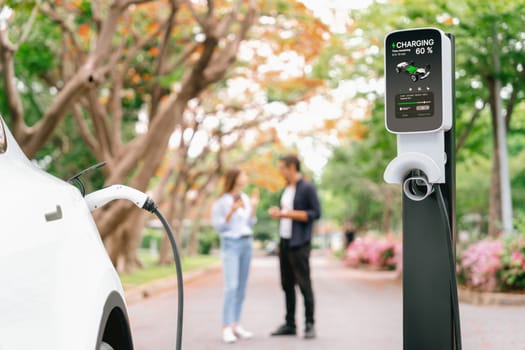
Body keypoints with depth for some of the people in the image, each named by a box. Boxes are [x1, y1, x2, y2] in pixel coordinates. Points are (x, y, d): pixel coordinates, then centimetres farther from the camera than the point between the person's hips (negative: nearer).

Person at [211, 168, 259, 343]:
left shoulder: (245, 198, 10)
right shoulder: (221, 201, -7)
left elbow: (250, 224, 14)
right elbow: (218, 226, -9)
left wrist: (253, 206, 3)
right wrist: (231, 211, -20)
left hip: (247, 243, 6)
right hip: (230, 243, -6)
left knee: (241, 286, 6)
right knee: (231, 286, -15)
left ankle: (236, 325, 10)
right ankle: (227, 328, -15)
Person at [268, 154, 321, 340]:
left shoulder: (307, 188, -8)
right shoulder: (287, 189, 16)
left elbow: (315, 213, -14)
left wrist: (288, 213, -17)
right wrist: (277, 212, 4)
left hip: (299, 243, -8)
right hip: (284, 242, 8)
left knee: (304, 284, -6)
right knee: (287, 284, 9)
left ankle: (309, 324, 1)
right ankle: (290, 324, 16)